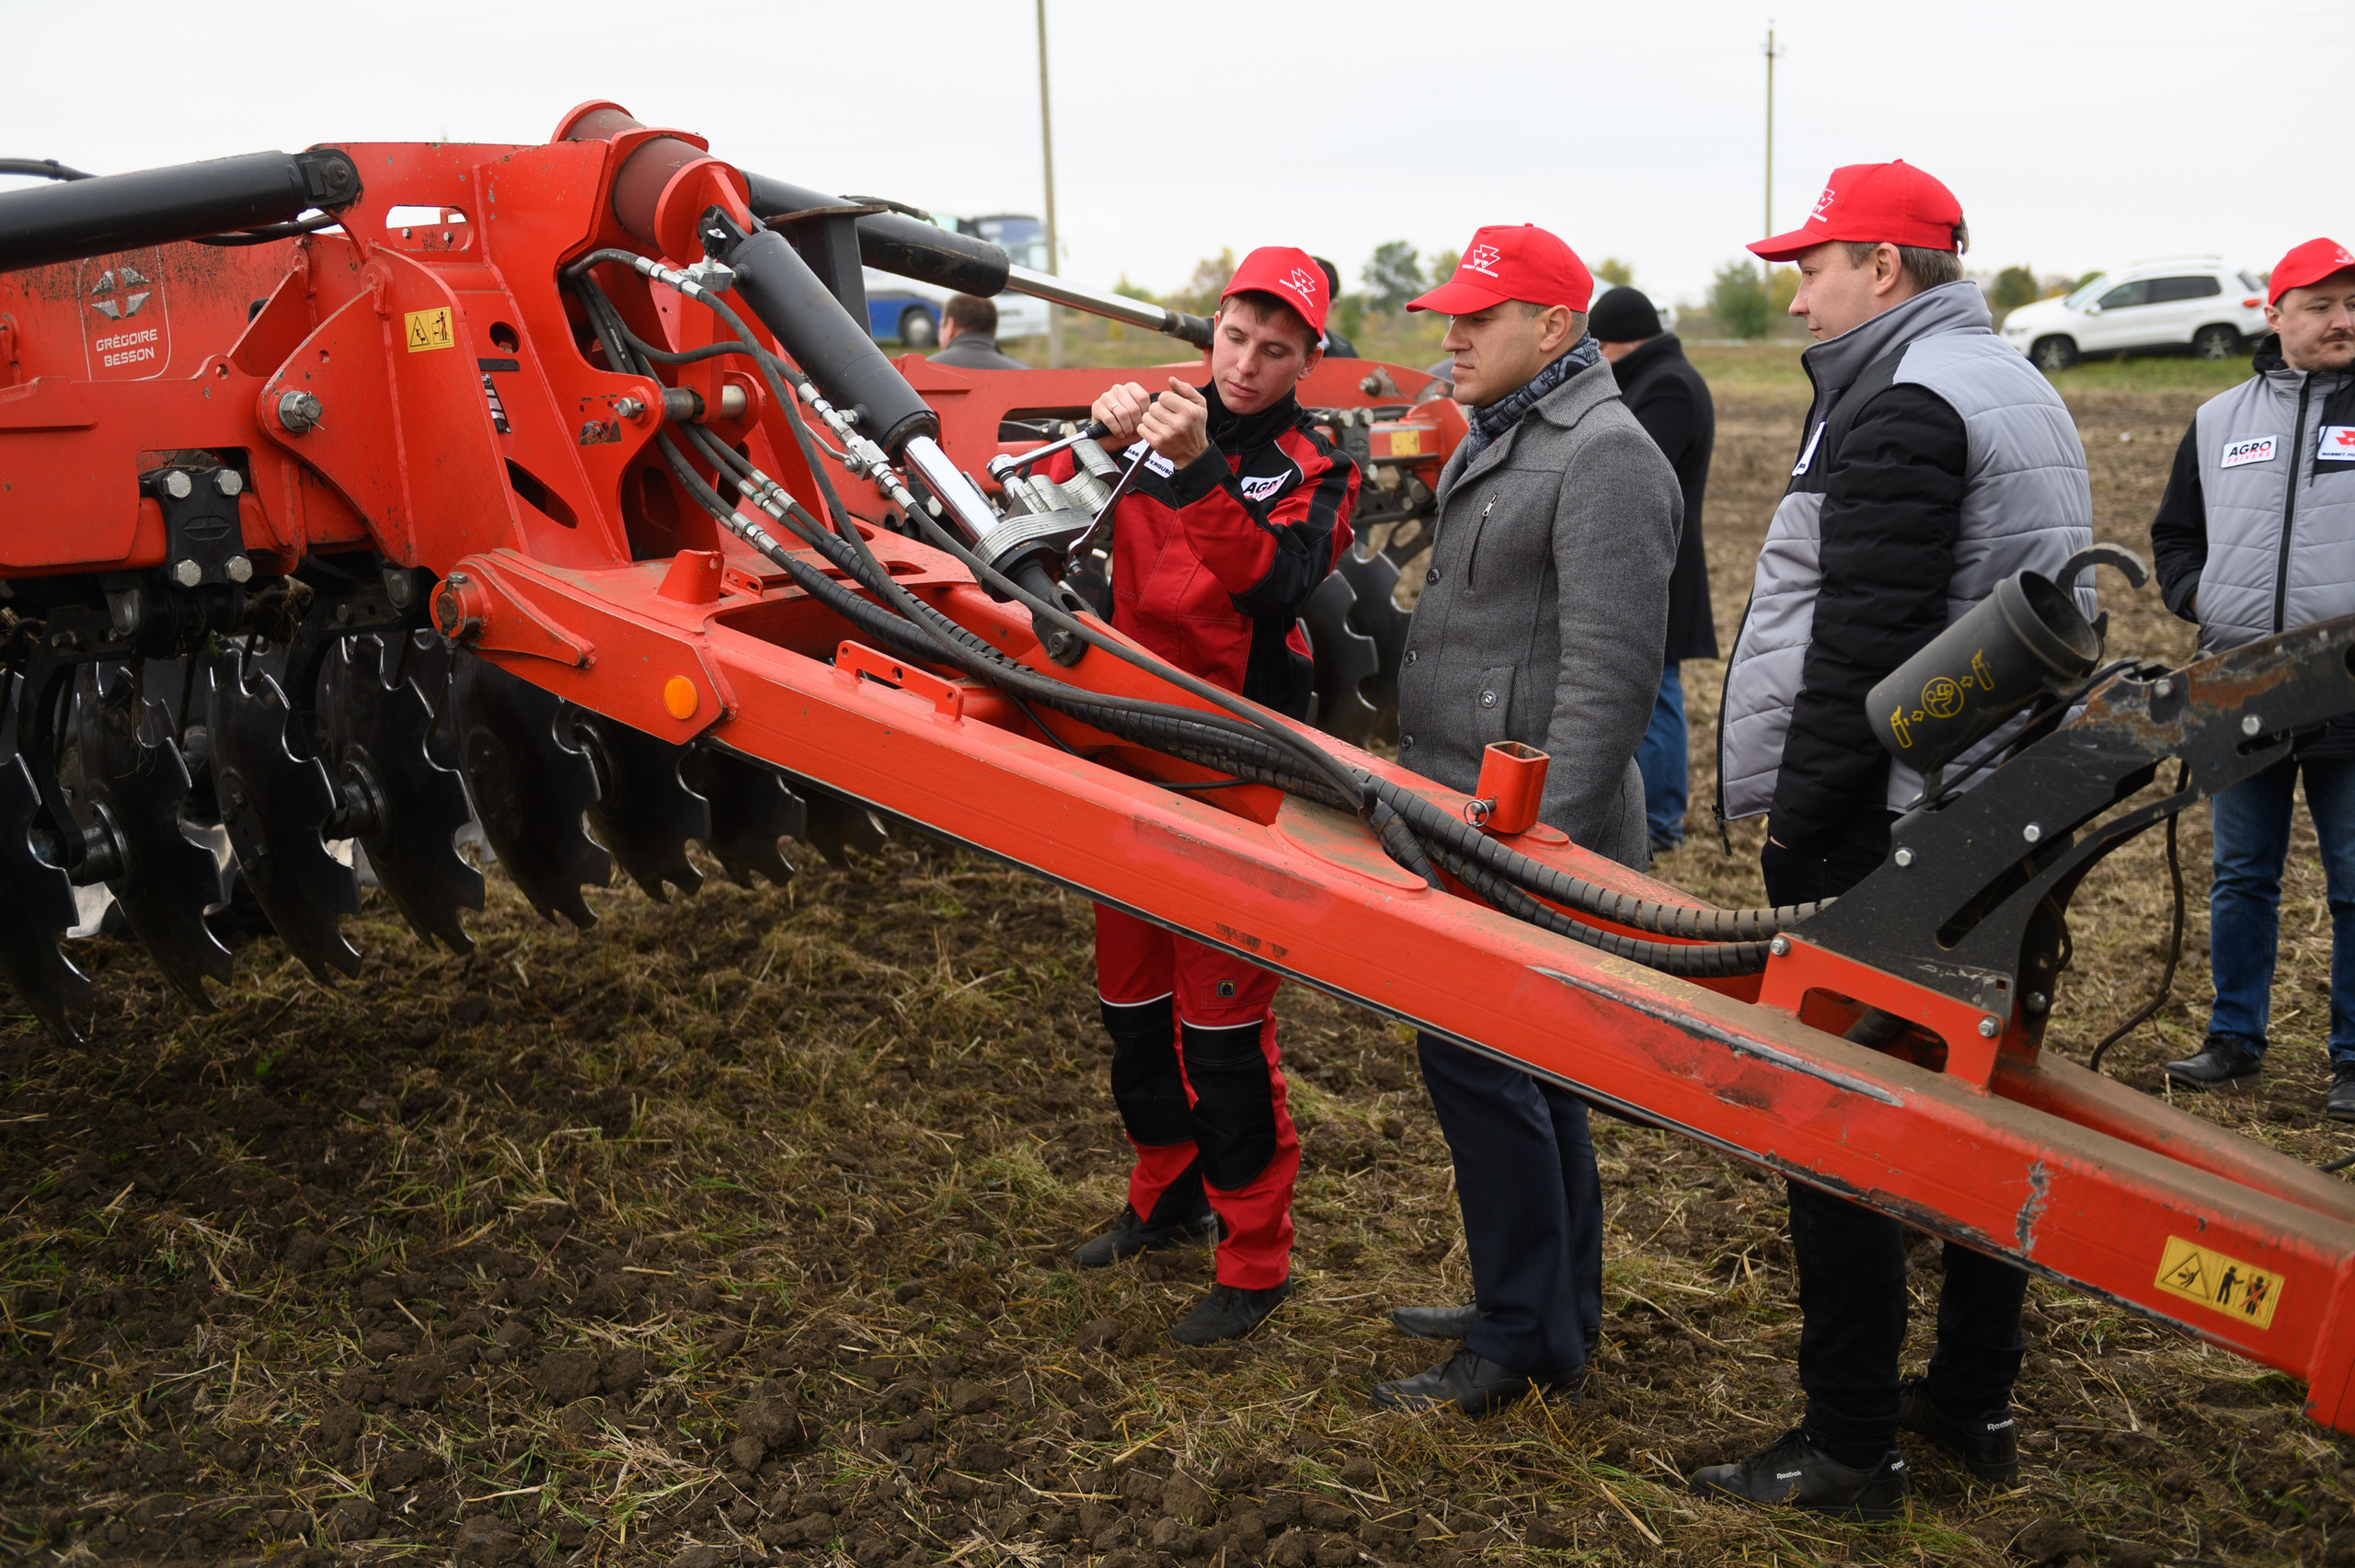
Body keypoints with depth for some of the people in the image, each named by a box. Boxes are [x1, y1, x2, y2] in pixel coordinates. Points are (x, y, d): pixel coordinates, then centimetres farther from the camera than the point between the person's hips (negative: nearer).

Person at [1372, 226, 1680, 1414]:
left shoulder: (1604, 455, -14)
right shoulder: (1493, 443, 18)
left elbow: (1611, 668, -22)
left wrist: (1544, 836, -25)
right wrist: (1422, 783, 24)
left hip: (1531, 832, -10)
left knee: (1480, 1063, -6)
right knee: (1521, 1069, 16)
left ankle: (1525, 1341, 8)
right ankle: (1550, 1310, 30)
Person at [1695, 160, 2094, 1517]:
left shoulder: (1905, 406, -14)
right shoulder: (2018, 389, 19)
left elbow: (1862, 647, -21)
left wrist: (1799, 820, -15)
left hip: (1884, 830, -10)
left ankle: (1852, 1444, 6)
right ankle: (1977, 1403, 28)